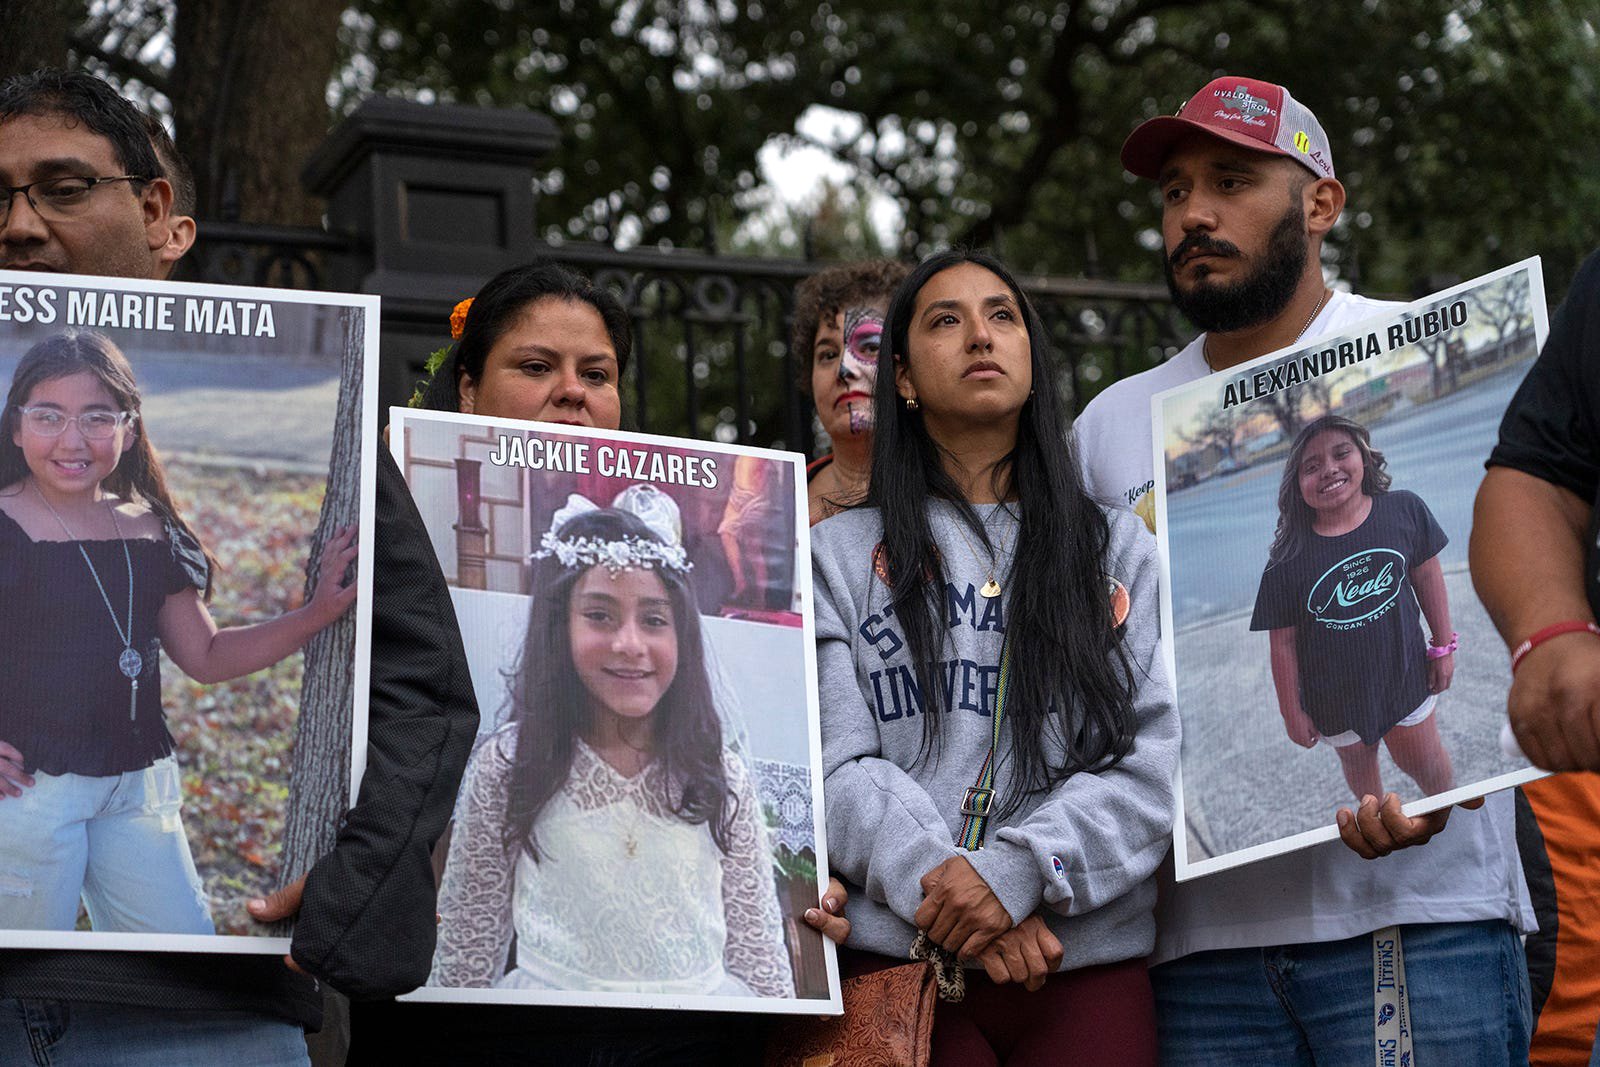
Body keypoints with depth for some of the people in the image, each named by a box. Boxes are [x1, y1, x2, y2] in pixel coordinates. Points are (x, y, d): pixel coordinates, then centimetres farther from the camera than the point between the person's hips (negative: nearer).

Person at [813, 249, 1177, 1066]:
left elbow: (1154, 759, 1)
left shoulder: (1118, 549, 13)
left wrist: (1016, 870, -14)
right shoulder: (839, 554, 11)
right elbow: (837, 767, 0)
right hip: (900, 958, -1)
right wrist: (939, 882, -16)